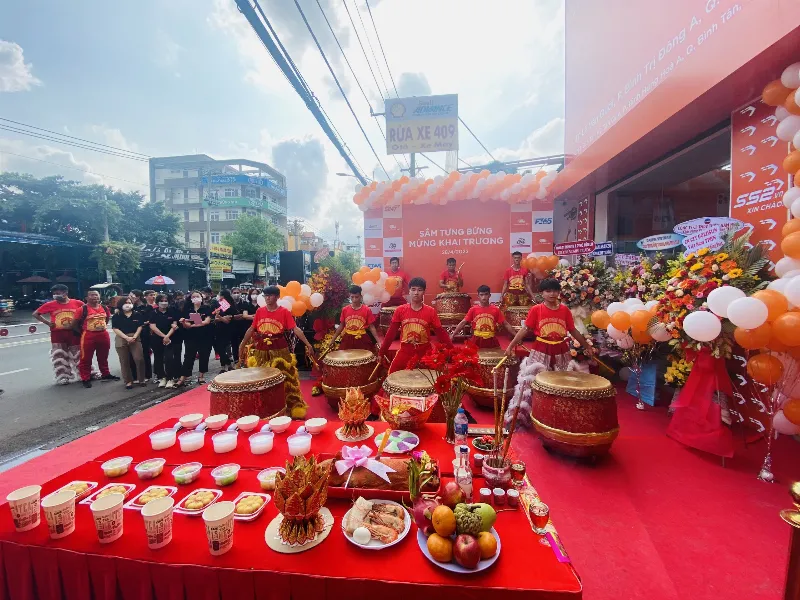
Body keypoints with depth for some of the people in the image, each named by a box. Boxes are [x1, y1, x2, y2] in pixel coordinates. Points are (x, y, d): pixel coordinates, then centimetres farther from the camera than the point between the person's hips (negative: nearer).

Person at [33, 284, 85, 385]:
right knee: (60, 357, 4)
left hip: (74, 333, 0)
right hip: (57, 334, 1)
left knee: (78, 355, 8)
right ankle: (62, 377, 13)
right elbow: (35, 314, 7)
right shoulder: (50, 304, -1)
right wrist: (48, 323, -3)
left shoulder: (77, 303, -3)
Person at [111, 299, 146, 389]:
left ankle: (141, 379, 7)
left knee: (139, 359, -7)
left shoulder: (137, 315, 6)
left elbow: (140, 326, 3)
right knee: (124, 362, 5)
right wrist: (127, 337, -15)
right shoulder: (116, 316, 2)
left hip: (135, 339, 0)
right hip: (121, 339, 0)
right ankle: (128, 381, 15)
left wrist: (134, 337, -12)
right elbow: (115, 329, -5)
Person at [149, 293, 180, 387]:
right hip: (156, 339, 1)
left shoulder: (172, 312, 0)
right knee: (158, 359, 8)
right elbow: (152, 327, -8)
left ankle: (170, 379, -2)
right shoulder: (153, 313, 0)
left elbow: (174, 326, -5)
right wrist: (163, 336, -14)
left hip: (170, 338, -1)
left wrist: (167, 336, -15)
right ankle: (161, 378, 19)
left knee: (169, 358, -10)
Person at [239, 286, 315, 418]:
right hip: (261, 351, 3)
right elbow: (251, 329, 10)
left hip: (279, 351, -3)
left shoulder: (284, 312, -8)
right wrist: (242, 345, 10)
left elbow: (295, 329, -12)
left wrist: (307, 344, -20)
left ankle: (291, 407, 18)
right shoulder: (259, 311, 2)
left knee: (283, 379, 6)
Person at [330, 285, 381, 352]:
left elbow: (371, 327, -2)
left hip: (362, 340, -2)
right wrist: (333, 340, 7)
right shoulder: (345, 310, 1)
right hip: (348, 340, 2)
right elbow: (341, 326, 10)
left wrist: (378, 341, -10)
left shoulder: (367, 310, -4)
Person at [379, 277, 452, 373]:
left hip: (425, 355, -1)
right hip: (404, 354, 1)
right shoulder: (400, 310, -1)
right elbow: (391, 333, 3)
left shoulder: (430, 311, -3)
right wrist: (381, 353, 3)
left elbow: (440, 332, -2)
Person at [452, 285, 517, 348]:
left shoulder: (496, 310, 2)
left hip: (492, 342, 1)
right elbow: (463, 323, -1)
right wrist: (452, 336, -7)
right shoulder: (473, 309, 0)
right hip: (477, 342, -1)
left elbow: (505, 324, 3)